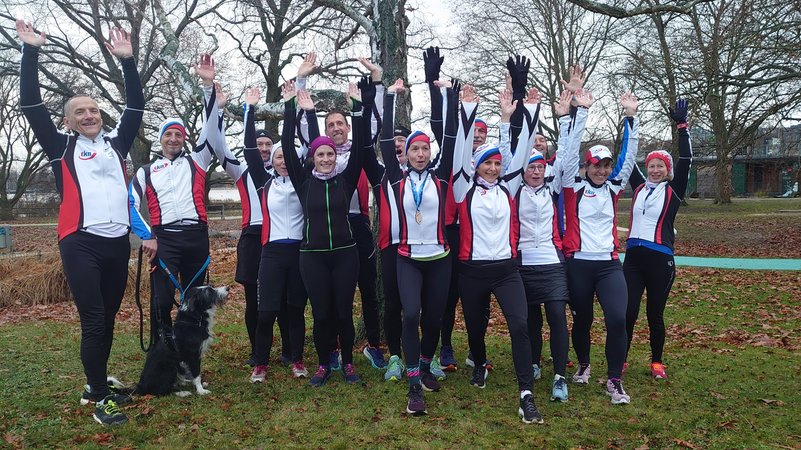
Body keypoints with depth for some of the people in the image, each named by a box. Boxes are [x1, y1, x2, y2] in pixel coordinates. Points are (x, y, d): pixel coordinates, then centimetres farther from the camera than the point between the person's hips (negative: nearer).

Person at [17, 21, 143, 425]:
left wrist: (127, 61, 12)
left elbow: (135, 106, 16)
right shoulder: (61, 147, 7)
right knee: (94, 322, -7)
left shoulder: (115, 144, 16)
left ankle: (95, 386, 28)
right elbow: (31, 105, 1)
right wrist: (31, 52, 0)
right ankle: (100, 399, 4)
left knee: (108, 320, 12)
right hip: (81, 245, -4)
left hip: (118, 244, 4)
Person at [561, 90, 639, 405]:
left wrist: (631, 116, -1)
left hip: (609, 264, 2)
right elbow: (571, 149, -7)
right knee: (582, 318, 12)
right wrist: (581, 111, -10)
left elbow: (629, 156, 5)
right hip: (578, 263, -2)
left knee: (617, 319, -12)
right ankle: (583, 365, 38)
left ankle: (614, 380, 3)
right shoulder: (574, 186, 1)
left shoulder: (613, 188, 9)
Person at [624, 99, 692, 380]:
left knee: (655, 314, 7)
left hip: (660, 259, -2)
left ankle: (657, 363, 25)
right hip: (633, 256, 2)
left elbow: (685, 161, -8)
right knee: (628, 312, 1)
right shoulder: (639, 187, 9)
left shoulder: (673, 191, 1)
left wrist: (681, 126, -11)